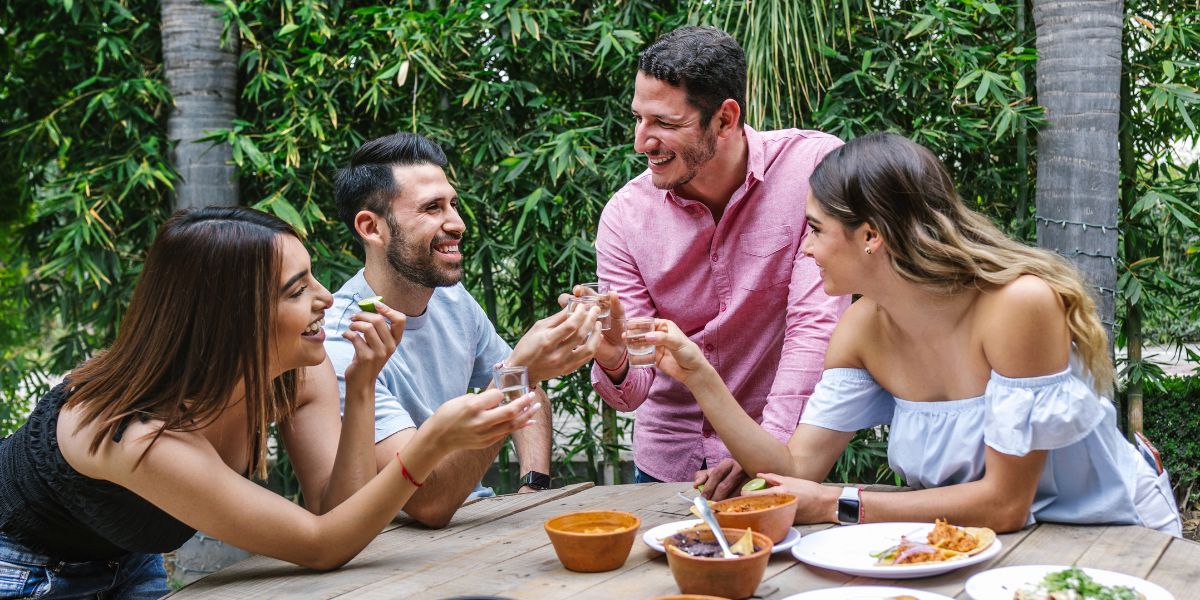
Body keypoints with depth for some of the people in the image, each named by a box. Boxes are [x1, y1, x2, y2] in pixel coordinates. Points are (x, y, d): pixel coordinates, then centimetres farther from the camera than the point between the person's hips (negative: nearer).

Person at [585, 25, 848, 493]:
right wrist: (613, 360, -29)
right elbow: (632, 390, -7)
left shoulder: (815, 166, -14)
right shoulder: (625, 215, -7)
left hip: (782, 453, -2)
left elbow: (817, 322, -16)